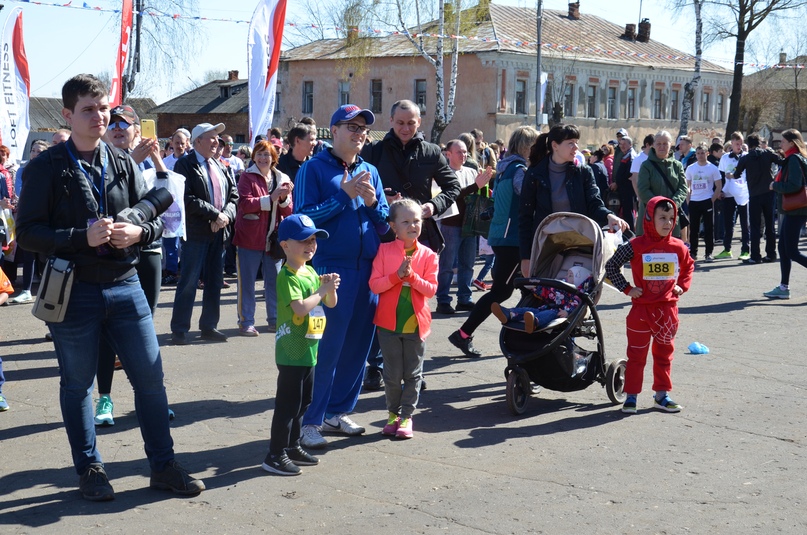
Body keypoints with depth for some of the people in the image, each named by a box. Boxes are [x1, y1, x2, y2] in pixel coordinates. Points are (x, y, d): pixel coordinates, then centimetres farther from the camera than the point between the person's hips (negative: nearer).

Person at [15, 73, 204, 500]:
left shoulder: (124, 164, 8)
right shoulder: (47, 168, -5)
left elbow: (157, 218, 12)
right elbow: (27, 232, -9)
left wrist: (138, 232, -11)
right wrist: (82, 238, -21)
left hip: (124, 285, 4)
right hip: (72, 290, -3)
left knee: (150, 376, 6)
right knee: (77, 384, 9)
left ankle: (163, 465, 19)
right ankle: (89, 470, 24)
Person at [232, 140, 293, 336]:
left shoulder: (282, 179, 10)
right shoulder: (247, 177, -1)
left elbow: (288, 212, 7)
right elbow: (245, 204, -15)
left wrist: (284, 199, -14)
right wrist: (270, 198, -22)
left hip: (273, 238, 4)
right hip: (250, 237, -4)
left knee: (274, 281, 10)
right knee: (247, 281, 0)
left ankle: (274, 319, 20)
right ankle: (246, 322, 7)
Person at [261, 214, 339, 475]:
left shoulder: (311, 272, 10)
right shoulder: (287, 276, -16)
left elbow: (331, 303, 16)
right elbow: (301, 308, -28)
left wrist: (330, 288, -4)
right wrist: (322, 289, -18)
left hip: (308, 350, 9)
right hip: (291, 352, -9)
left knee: (301, 403, 17)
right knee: (287, 404, -5)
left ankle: (292, 447, 29)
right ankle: (274, 456, 2)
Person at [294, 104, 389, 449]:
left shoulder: (370, 172, 13)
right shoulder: (314, 168, -2)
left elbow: (384, 224, 13)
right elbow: (303, 217, -12)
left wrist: (372, 202, -7)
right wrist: (344, 195, -14)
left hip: (367, 271, 6)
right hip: (330, 270, -6)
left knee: (357, 346, 10)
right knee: (325, 349, -4)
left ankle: (338, 411, 23)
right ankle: (310, 421, 5)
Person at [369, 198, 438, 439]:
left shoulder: (428, 255, 0)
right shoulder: (384, 250, -2)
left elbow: (431, 289, -6)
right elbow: (374, 284, -8)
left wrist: (411, 276, -21)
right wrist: (397, 275, -21)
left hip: (416, 322, 1)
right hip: (389, 321, -1)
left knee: (413, 373, 7)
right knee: (392, 374, 7)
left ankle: (406, 415, 18)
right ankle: (393, 413, 23)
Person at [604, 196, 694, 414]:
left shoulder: (678, 247, 0)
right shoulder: (636, 246, -10)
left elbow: (689, 266, 20)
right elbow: (611, 266, -4)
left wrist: (682, 285, 7)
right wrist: (627, 288, -8)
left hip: (667, 308, 3)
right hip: (641, 308, -3)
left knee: (664, 353, 13)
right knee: (637, 354, 4)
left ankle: (662, 395, 23)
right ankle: (631, 396, 10)